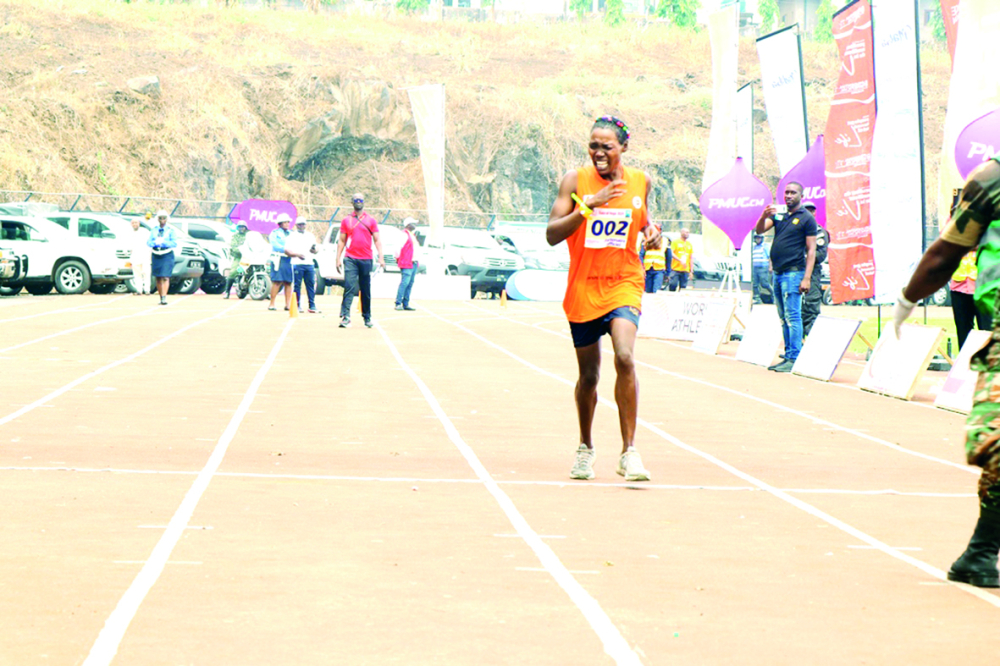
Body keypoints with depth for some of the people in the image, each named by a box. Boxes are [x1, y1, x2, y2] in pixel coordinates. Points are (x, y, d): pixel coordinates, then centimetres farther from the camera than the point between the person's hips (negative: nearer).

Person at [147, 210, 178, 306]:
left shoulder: (171, 230, -1)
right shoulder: (154, 230, 8)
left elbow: (174, 243, -11)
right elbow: (148, 242, -1)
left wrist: (163, 242, -24)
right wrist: (156, 242, -22)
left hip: (167, 256, -4)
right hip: (156, 256, 4)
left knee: (165, 277, -14)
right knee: (158, 278, 8)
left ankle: (164, 297, -19)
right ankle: (160, 297, 18)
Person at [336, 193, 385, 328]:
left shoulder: (371, 220, 8)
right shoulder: (346, 221, 9)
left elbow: (377, 240, 6)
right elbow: (342, 241, 11)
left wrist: (381, 257, -4)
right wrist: (338, 259, 4)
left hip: (366, 260, 1)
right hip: (351, 259, -1)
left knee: (366, 290, 7)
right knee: (349, 287, -14)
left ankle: (367, 317, 18)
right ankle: (345, 316, -21)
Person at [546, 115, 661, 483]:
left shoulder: (640, 180, 4)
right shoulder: (575, 180, -4)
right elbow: (551, 235, -10)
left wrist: (650, 230, -2)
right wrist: (588, 206, -23)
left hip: (624, 283, 0)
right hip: (583, 286, 0)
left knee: (625, 358, -23)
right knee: (588, 374, 10)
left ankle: (629, 451, -16)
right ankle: (585, 447, 34)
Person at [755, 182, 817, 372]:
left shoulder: (806, 219, -3)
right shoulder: (779, 215, 15)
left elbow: (811, 250, -7)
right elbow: (759, 230, 5)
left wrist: (807, 278, -14)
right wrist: (764, 216, -17)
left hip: (793, 273, -7)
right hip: (777, 272, 7)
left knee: (792, 317, -9)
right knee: (784, 318, 9)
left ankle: (794, 359, -10)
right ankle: (788, 356, 14)